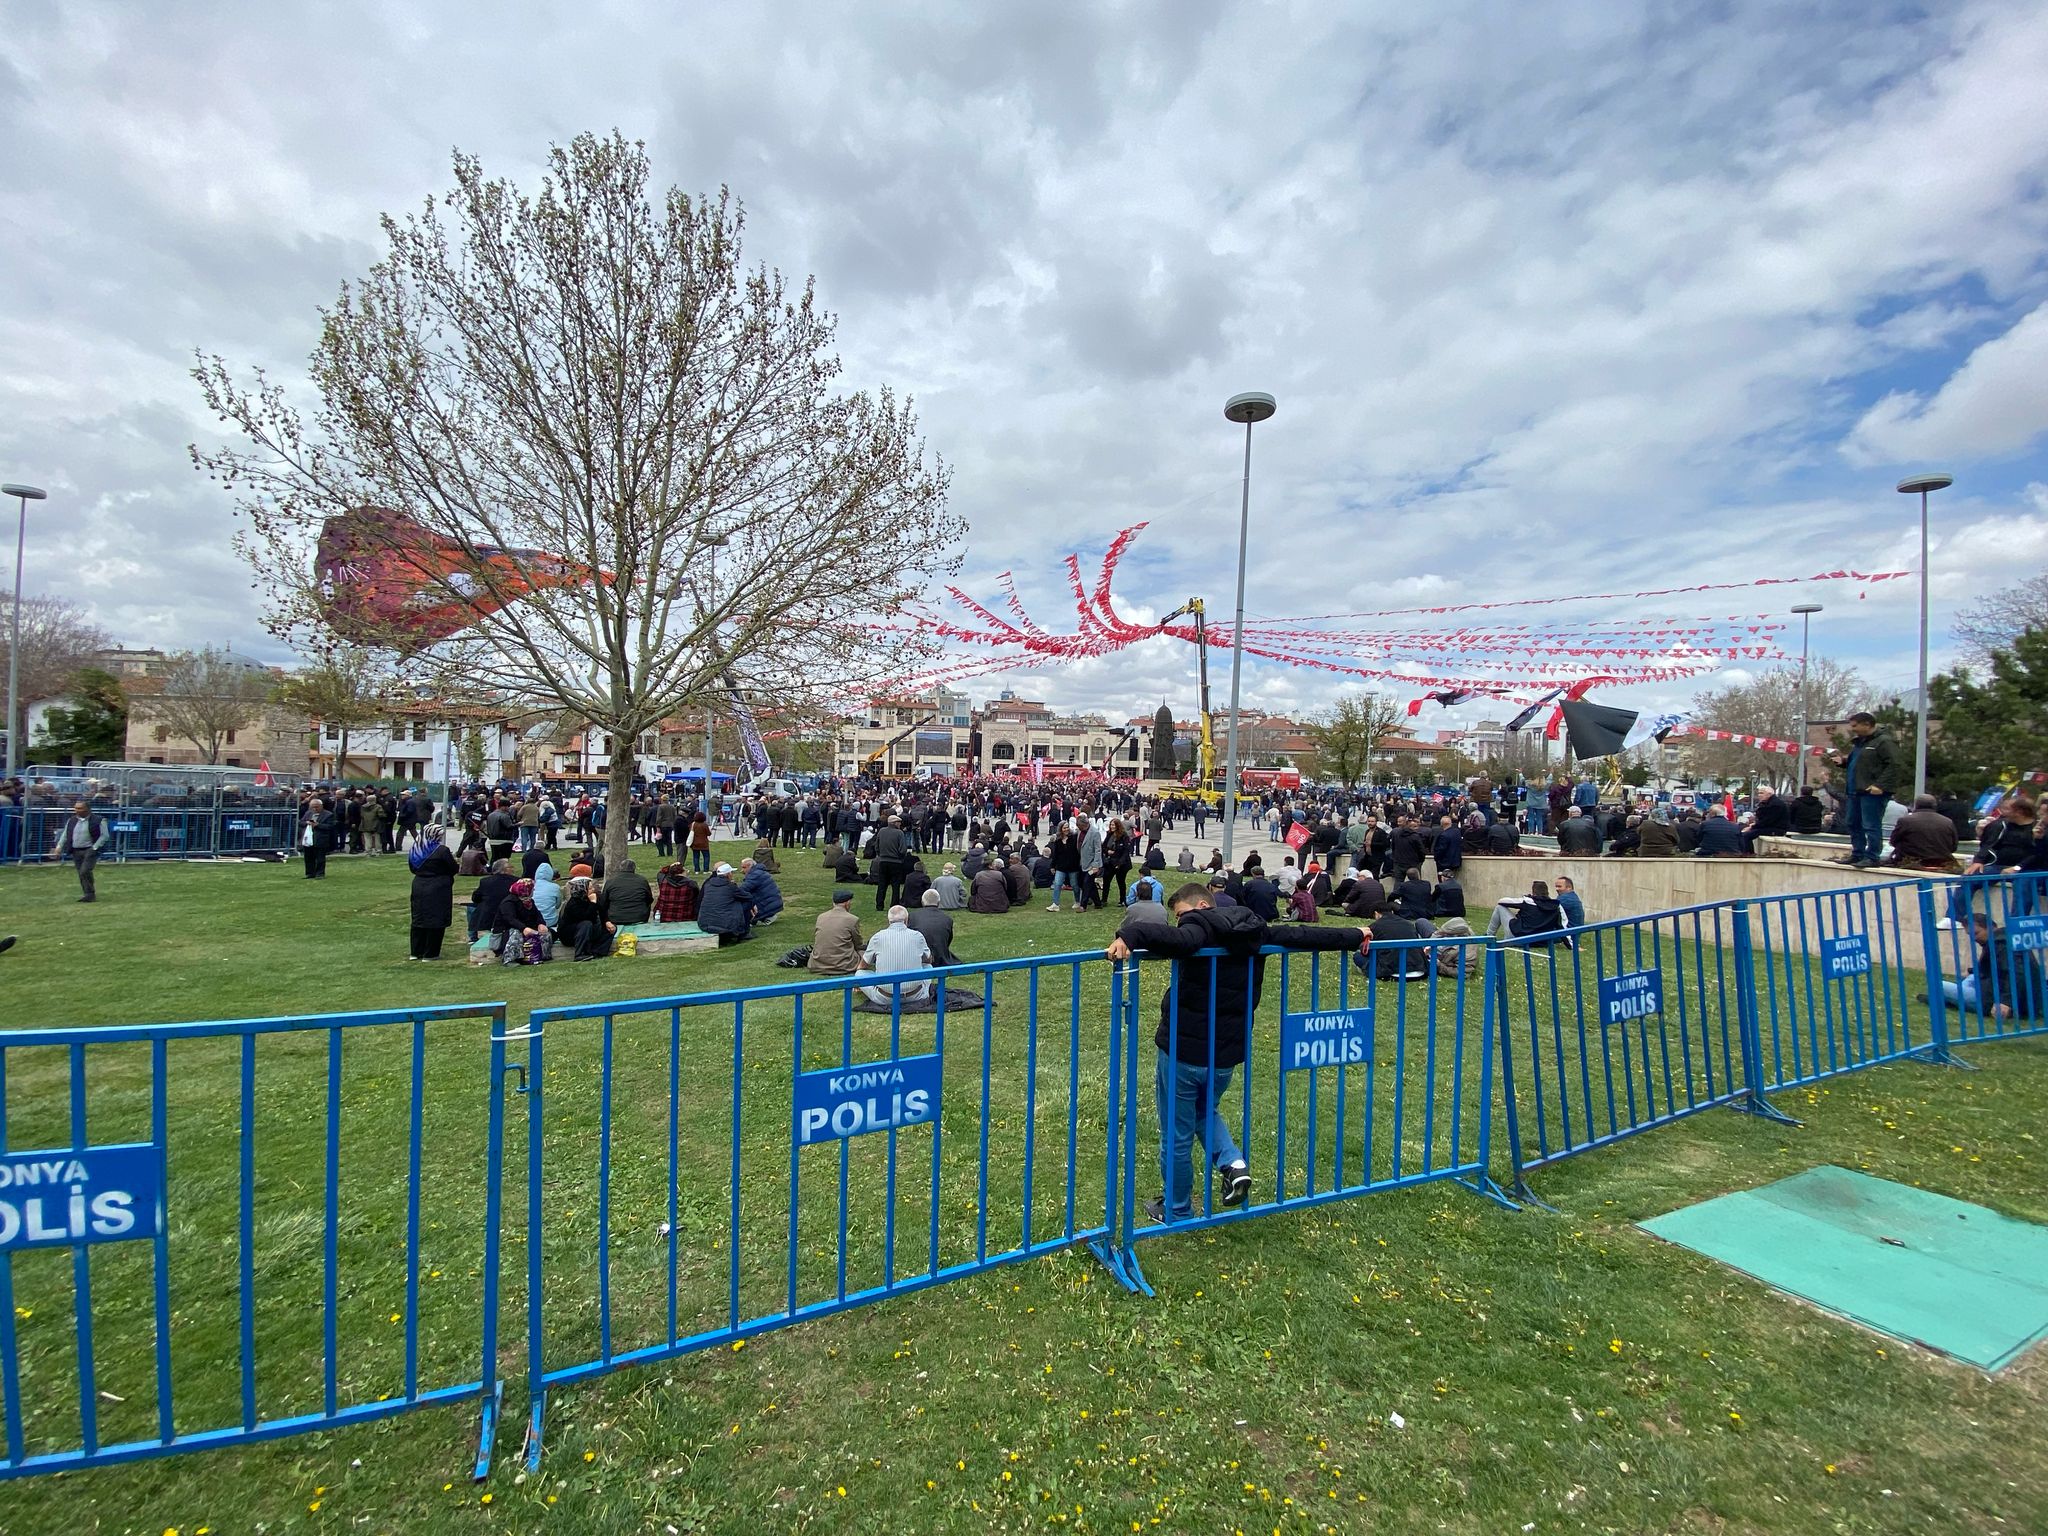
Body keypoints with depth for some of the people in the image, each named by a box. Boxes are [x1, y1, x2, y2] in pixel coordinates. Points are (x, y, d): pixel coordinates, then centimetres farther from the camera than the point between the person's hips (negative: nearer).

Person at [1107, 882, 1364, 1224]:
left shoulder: (1198, 929, -16)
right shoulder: (1255, 933, 4)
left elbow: (1173, 939, -40)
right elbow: (1305, 935, 13)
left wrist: (1127, 936, -53)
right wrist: (1354, 937, 27)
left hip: (1183, 1053, -6)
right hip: (1226, 1055, 6)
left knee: (1176, 1137, 13)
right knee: (1205, 1112, 34)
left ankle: (1177, 1212, 28)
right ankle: (1233, 1163, 11)